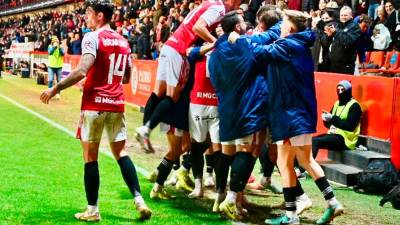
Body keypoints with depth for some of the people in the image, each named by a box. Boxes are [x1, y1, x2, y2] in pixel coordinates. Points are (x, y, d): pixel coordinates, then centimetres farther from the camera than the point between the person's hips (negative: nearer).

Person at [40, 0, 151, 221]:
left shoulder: (92, 38, -9)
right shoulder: (123, 41, 12)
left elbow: (81, 71, -20)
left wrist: (55, 89, -12)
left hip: (94, 105, -6)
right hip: (116, 105, 6)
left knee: (90, 157, 3)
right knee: (121, 152, 13)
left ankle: (92, 210, 7)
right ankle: (139, 200, 3)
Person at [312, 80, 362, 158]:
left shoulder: (354, 106, -7)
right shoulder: (337, 103, 16)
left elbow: (350, 126, -19)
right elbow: (329, 123, 16)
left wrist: (333, 119, -22)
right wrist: (327, 118, -8)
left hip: (344, 139, -8)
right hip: (333, 134, 8)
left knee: (315, 141, -26)